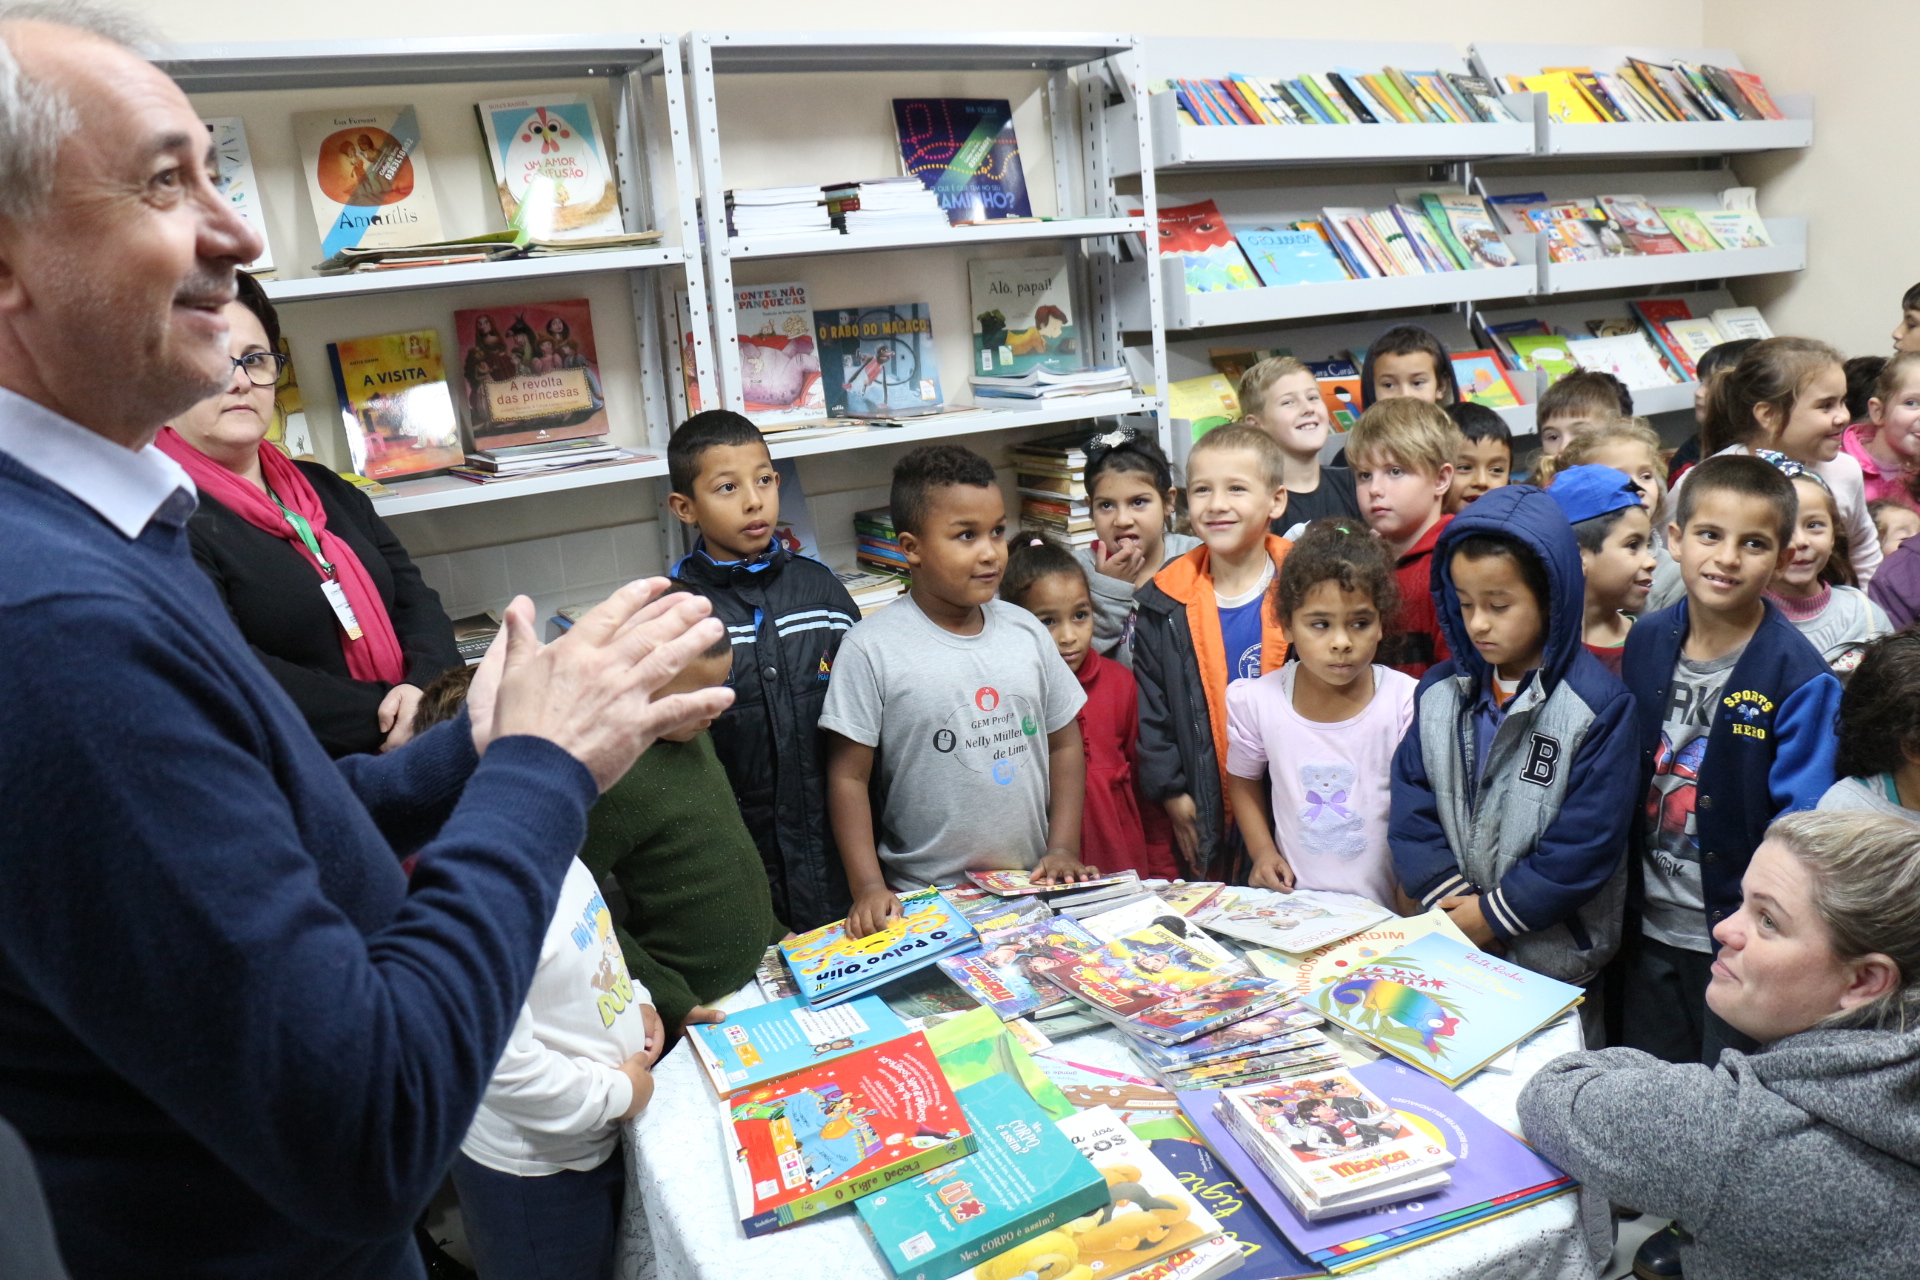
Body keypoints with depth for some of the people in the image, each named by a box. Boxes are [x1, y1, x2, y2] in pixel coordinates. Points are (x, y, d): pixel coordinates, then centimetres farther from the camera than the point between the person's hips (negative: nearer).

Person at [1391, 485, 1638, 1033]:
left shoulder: (1598, 705, -13)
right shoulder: (1440, 691, 2)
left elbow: (1586, 844, -16)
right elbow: (1411, 808, 1)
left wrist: (1493, 915, -15)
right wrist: (1446, 897, -11)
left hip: (1552, 960, -4)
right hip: (1449, 948, 4)